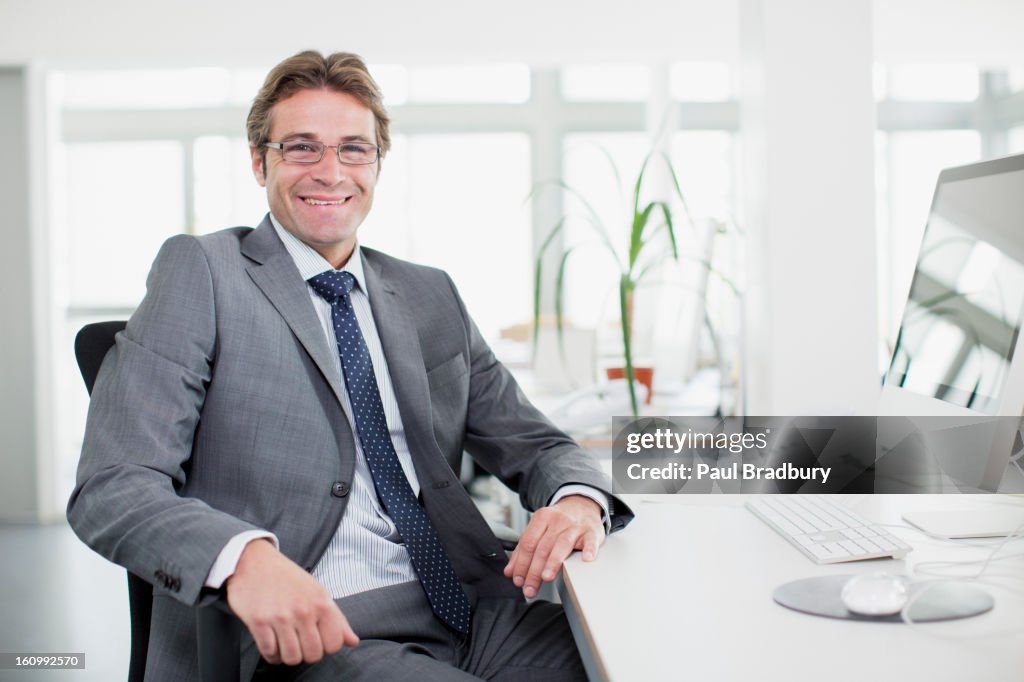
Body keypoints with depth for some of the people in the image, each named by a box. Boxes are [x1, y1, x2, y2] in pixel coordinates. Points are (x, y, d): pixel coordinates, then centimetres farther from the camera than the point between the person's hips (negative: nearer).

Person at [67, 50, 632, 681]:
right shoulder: (200, 273, 2)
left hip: (471, 616, 5)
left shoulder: (432, 297, 18)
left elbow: (533, 445, 18)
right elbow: (111, 488, -7)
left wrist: (577, 499, -7)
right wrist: (244, 556, -28)